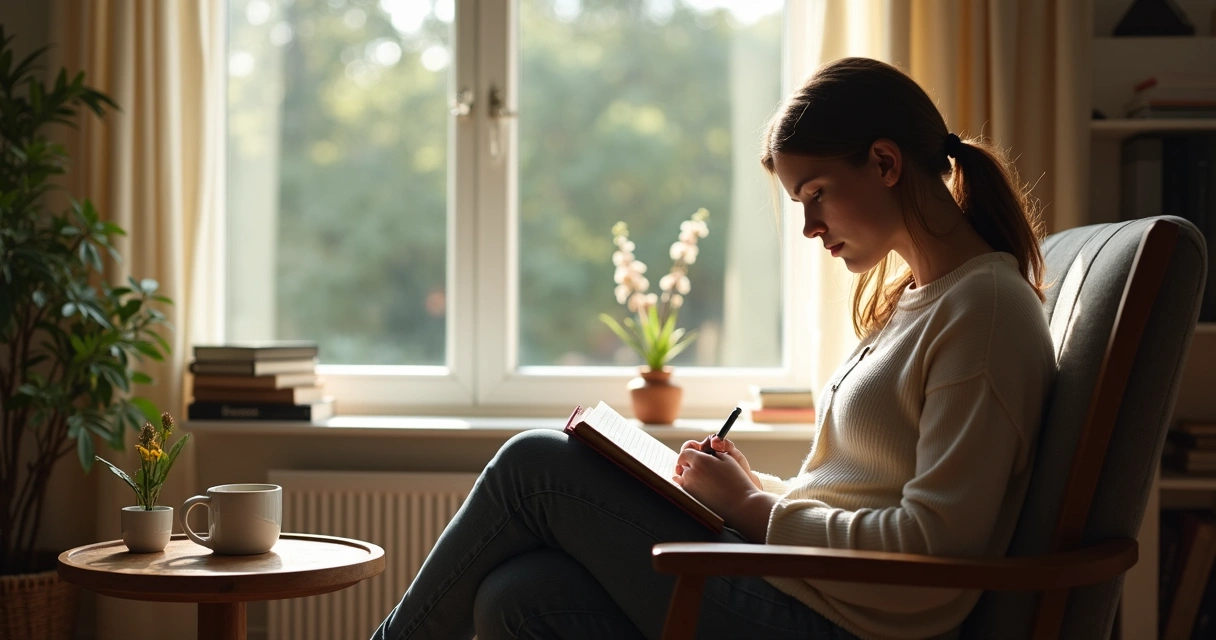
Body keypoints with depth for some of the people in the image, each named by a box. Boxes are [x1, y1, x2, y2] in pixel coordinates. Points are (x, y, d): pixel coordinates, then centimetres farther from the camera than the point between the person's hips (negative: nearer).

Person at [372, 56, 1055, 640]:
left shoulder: (987, 307, -12)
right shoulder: (909, 299, 18)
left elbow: (934, 546, -20)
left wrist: (754, 508, -11)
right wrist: (758, 486, 4)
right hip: (800, 582, 9)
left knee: (536, 464, -4)